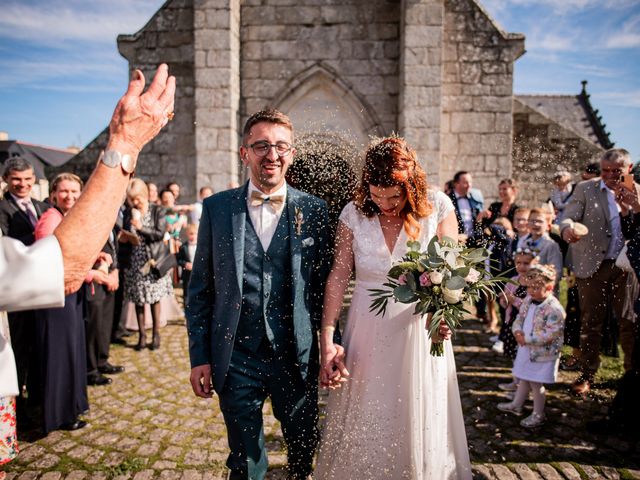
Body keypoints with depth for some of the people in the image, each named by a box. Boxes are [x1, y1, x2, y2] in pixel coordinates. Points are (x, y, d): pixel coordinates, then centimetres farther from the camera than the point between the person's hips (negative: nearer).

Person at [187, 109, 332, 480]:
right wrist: (199, 356, 0)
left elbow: (326, 286, 1)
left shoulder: (314, 210, -2)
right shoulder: (217, 208, -1)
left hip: (298, 358, 0)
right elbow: (200, 288, 2)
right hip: (236, 359, 0)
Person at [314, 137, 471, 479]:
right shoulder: (354, 214, -7)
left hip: (420, 331, 0)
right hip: (367, 333, 1)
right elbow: (338, 277, -7)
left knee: (420, 428, 15)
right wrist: (326, 342, -11)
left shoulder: (438, 207, -9)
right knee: (360, 429, 15)